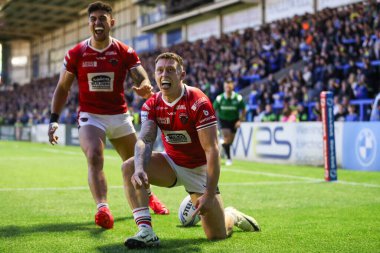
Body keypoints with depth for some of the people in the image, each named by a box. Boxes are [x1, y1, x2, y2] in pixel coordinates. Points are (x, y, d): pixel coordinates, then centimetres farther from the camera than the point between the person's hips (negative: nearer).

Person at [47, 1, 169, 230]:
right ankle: (103, 208, -35)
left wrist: (145, 88, -42)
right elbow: (62, 88, 3)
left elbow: (143, 79, -16)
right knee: (95, 158, -27)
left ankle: (148, 196, 44)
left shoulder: (125, 53, -6)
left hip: (120, 116, 1)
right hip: (90, 116, -1)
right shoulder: (75, 54, -4)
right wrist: (54, 119, -6)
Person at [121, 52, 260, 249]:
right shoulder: (151, 105, -8)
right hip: (171, 164, 4)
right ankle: (146, 232, -24)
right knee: (129, 167, -25)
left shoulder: (199, 103, -24)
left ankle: (232, 216, 33)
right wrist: (139, 169, -44)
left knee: (217, 235, -6)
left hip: (199, 168, -4)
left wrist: (209, 195, -31)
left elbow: (212, 151, -26)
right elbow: (145, 139, -21)